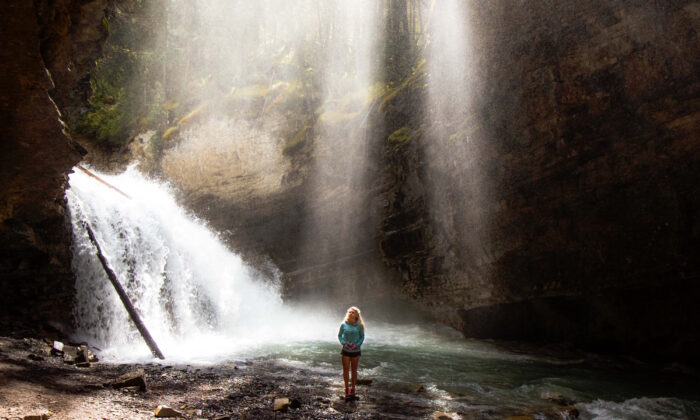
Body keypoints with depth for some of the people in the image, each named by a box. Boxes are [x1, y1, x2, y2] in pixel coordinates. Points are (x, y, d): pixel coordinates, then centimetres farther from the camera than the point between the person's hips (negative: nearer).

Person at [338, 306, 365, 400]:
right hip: (346, 350, 1)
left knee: (354, 370, 10)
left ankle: (352, 389, 22)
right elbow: (339, 336, 5)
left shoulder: (359, 325, -7)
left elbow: (362, 337, 1)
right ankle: (346, 388, 17)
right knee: (345, 370, 4)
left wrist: (357, 344, -13)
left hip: (356, 351, 0)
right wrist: (344, 343, -11)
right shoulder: (344, 325, -4)